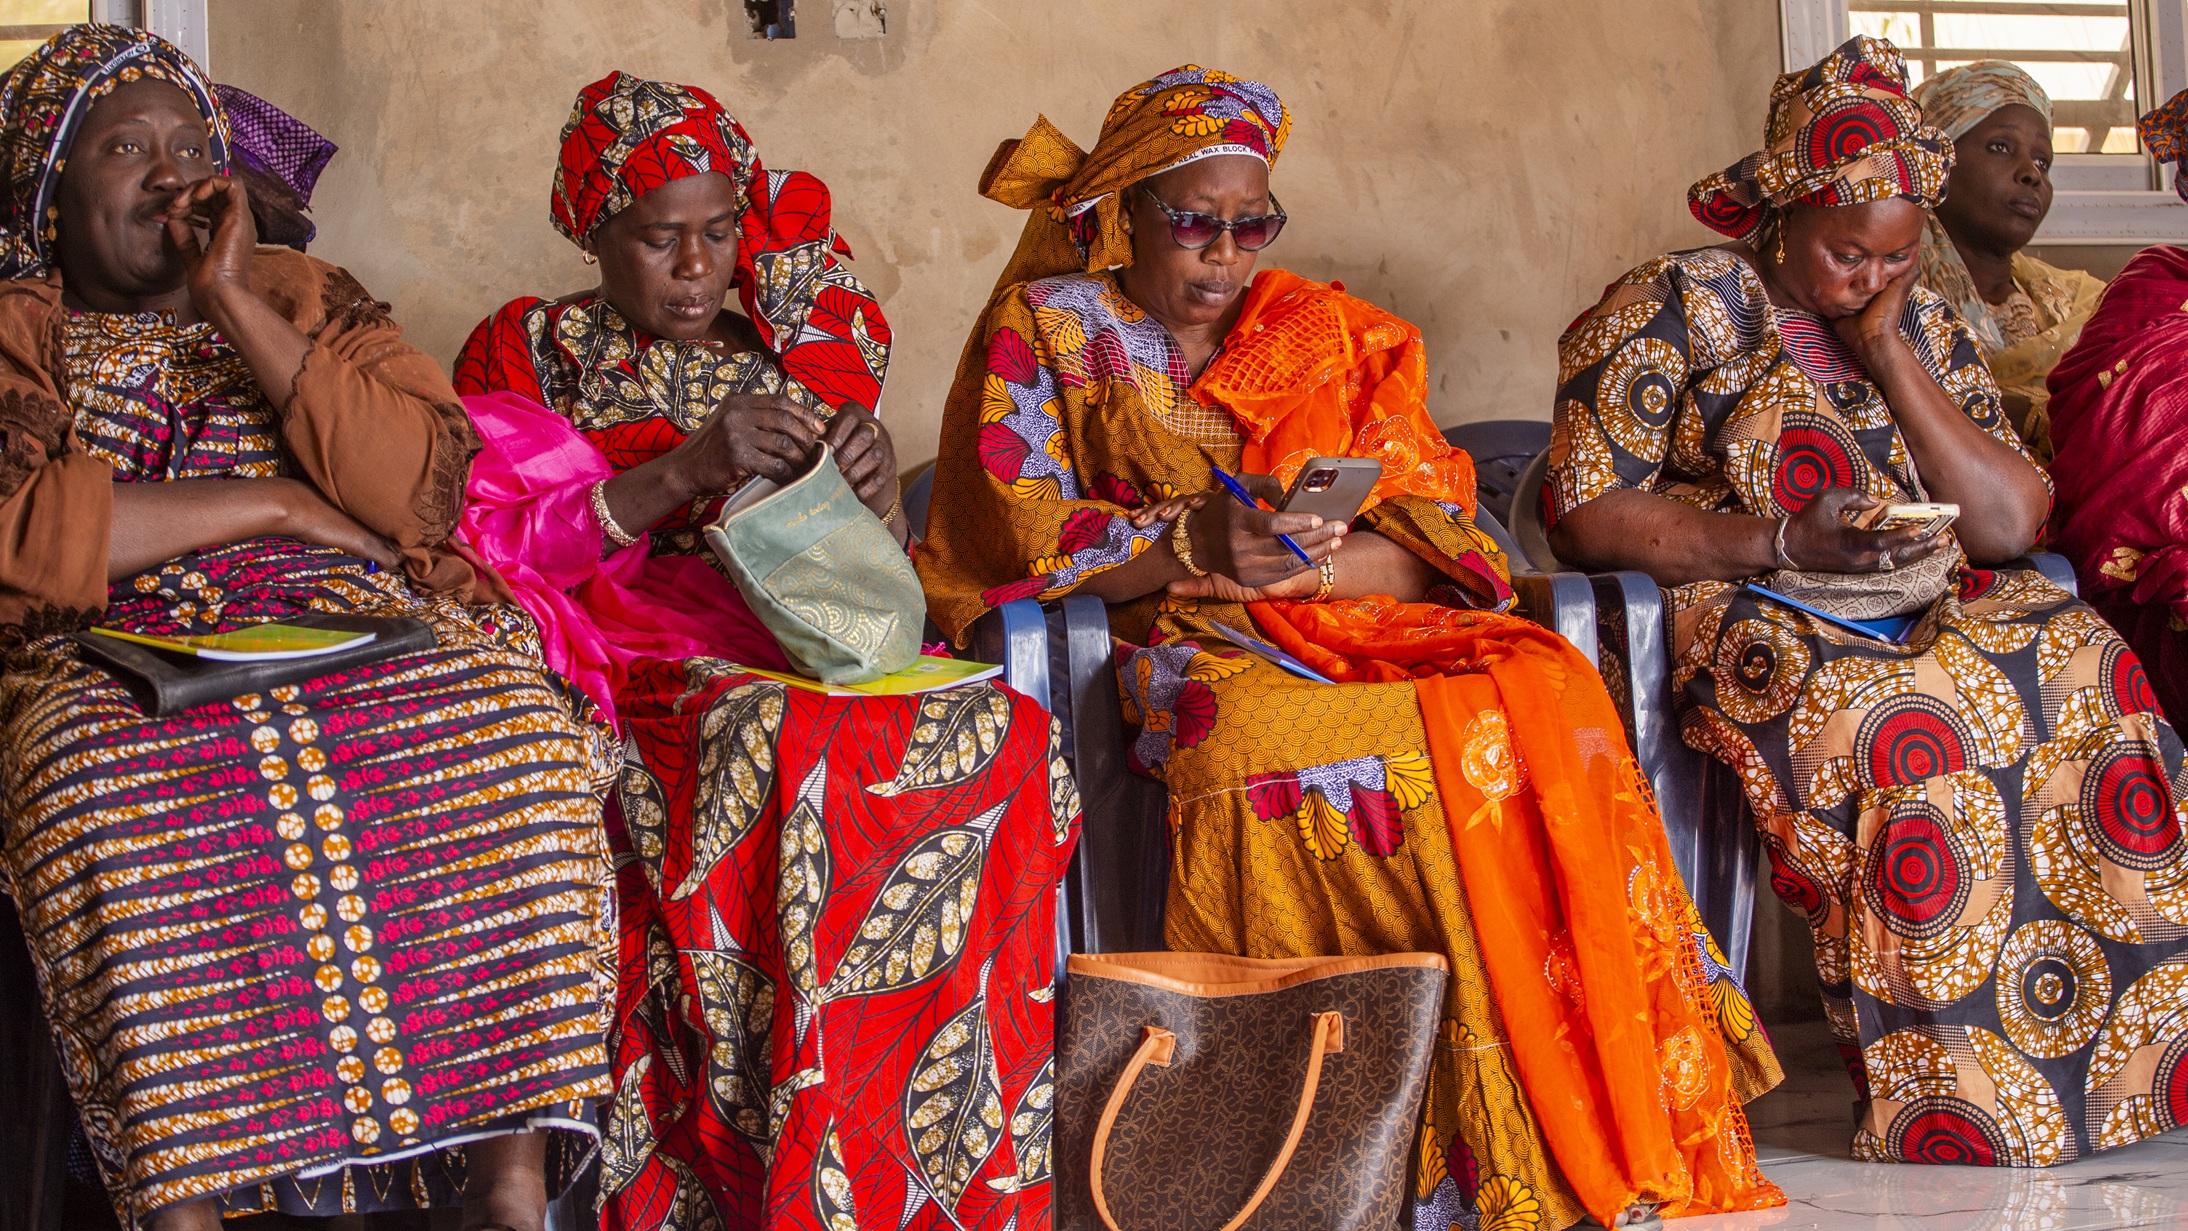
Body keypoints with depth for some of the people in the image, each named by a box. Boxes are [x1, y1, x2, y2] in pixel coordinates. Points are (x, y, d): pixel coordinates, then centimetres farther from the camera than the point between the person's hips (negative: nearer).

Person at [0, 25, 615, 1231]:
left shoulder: (304, 297, 19)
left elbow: (424, 491, 1)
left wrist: (237, 305, -3)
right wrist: (278, 505, -6)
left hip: (362, 637, 2)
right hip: (119, 667, -2)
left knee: (518, 734, -30)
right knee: (109, 804, -37)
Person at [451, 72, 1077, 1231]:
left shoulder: (793, 346, 21)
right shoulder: (523, 350, 11)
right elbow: (494, 547, -5)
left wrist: (876, 491, -6)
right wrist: (684, 471, -16)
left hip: (809, 646, 4)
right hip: (634, 651, -3)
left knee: (1005, 737, -28)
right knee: (776, 748, -38)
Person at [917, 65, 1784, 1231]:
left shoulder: (1328, 336, 19)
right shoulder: (1049, 328, 11)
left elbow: (1431, 544, 9)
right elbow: (1012, 530, -2)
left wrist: (1303, 562, -13)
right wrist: (1191, 544, -17)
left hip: (1364, 626, 3)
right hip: (1198, 651, -3)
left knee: (1546, 694, -28)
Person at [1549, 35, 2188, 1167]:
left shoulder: (1921, 323, 14)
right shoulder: (1675, 308, 0)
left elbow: (2011, 523, 4)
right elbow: (1582, 515, -8)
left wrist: (1886, 352, -3)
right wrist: (1781, 542, -18)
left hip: (1933, 609, 5)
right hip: (1751, 621, -5)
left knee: (2088, 670, -24)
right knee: (1902, 726, -35)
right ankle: (1957, 1109, -28)